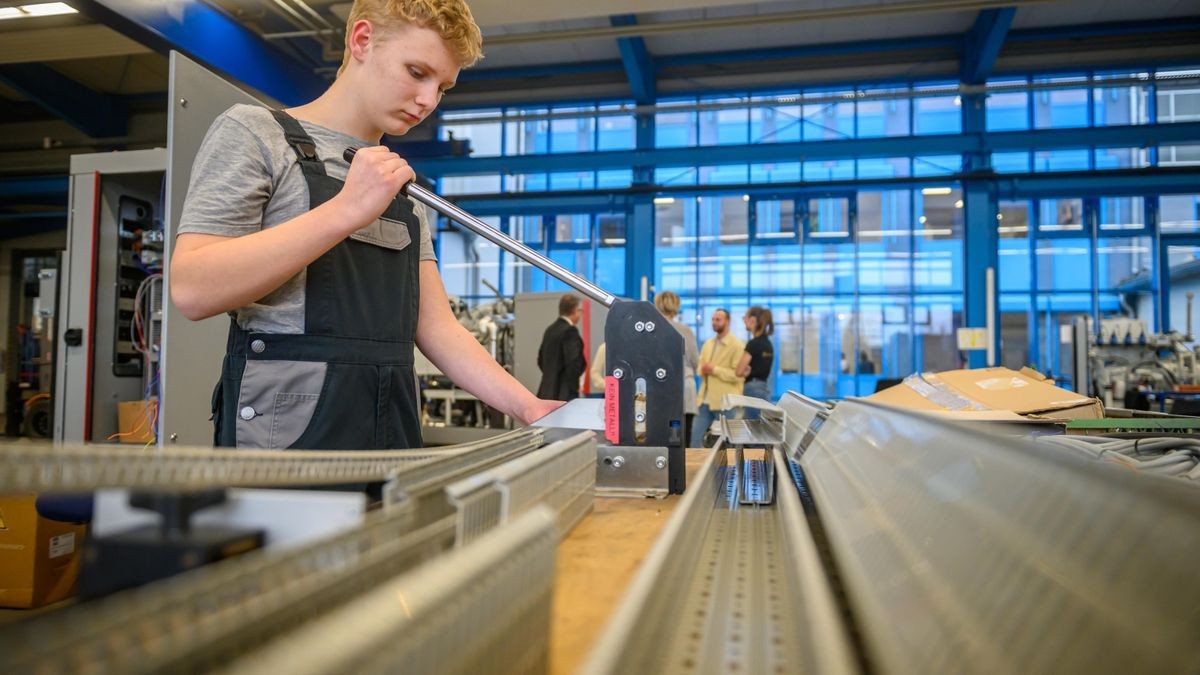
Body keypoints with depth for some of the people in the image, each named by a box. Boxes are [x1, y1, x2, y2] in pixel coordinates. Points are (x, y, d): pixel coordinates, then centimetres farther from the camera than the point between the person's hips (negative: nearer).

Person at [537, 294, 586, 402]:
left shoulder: (550, 330, 12)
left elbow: (541, 359, 18)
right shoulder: (569, 330, -13)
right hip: (564, 393, -9)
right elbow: (573, 363, -19)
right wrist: (573, 386, -8)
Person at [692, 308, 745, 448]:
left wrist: (715, 370, -18)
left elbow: (738, 375, -15)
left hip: (725, 402, -6)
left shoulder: (737, 345, -8)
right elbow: (700, 368, 17)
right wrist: (703, 370, -6)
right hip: (705, 400, 6)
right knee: (696, 436, 4)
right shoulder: (708, 344, 13)